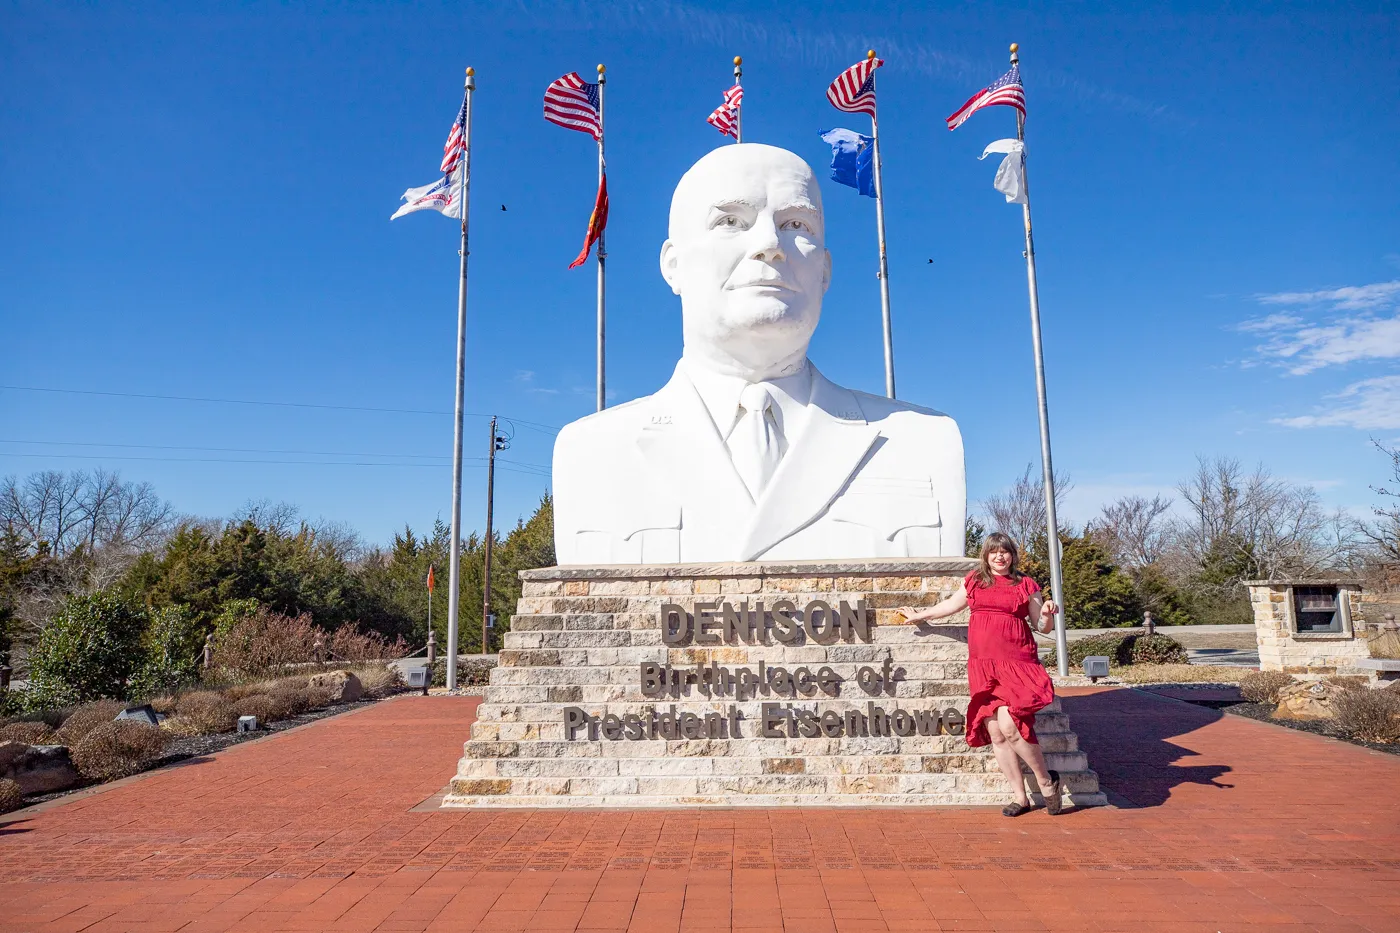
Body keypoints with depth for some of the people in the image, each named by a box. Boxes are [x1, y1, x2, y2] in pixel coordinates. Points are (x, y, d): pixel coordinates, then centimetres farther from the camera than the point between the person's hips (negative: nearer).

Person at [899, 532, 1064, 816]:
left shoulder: (1025, 585, 8)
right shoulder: (974, 581, 15)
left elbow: (1043, 627, 12)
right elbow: (951, 605, 29)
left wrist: (1047, 614, -10)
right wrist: (918, 616, 37)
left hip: (1015, 664, -3)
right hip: (983, 666, 3)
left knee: (1009, 726, -19)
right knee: (995, 734, -1)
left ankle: (1046, 780, 4)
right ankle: (1020, 797, 11)